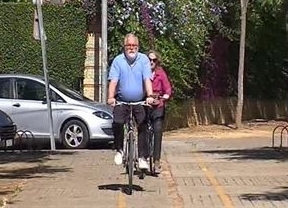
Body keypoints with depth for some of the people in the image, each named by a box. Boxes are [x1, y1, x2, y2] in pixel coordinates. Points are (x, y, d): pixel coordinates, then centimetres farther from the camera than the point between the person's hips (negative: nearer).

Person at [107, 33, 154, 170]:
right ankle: (119, 150, 4)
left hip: (140, 101, 0)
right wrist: (111, 97, -26)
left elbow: (147, 79, -12)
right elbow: (113, 80, -11)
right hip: (122, 101, 0)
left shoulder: (144, 59, -2)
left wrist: (150, 96, -27)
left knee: (142, 128, -4)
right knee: (117, 123, -18)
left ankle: (142, 157, 5)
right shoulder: (118, 60, -3)